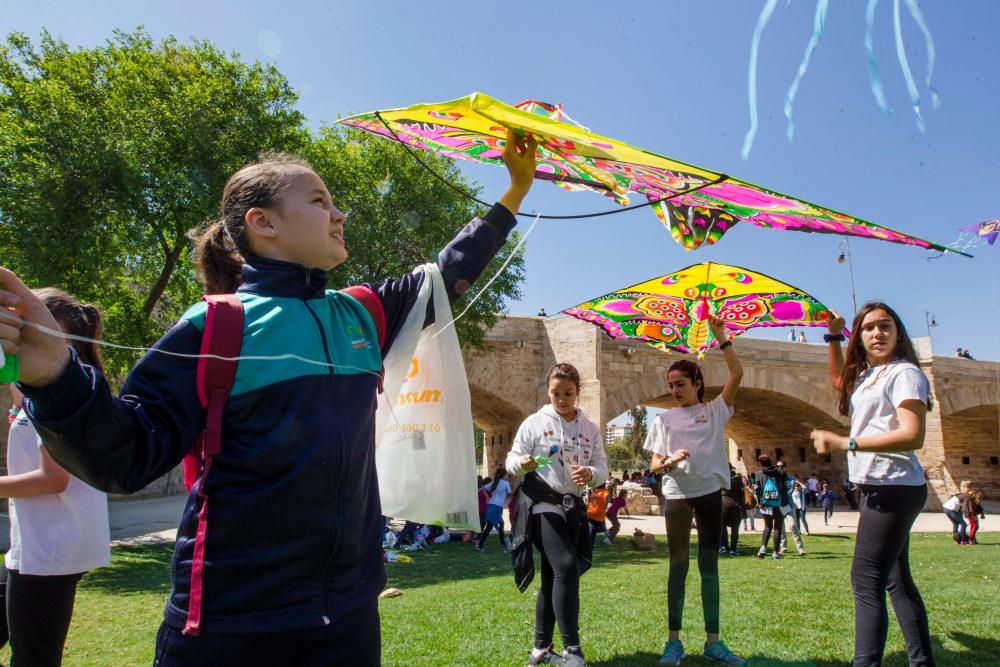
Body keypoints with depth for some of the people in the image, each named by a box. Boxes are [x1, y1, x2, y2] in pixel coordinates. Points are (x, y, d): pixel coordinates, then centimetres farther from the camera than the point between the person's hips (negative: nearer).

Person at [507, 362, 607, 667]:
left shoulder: (590, 429, 7)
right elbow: (511, 460, -3)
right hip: (541, 504, -5)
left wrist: (591, 474, -20)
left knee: (553, 577, 11)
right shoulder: (534, 422, -3)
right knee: (567, 567, -21)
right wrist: (522, 463, -26)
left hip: (571, 507, 5)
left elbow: (602, 468, 3)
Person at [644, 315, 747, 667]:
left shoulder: (715, 410, 5)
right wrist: (669, 462, -21)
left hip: (709, 493, 0)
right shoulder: (663, 419, 5)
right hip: (676, 497, 0)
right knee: (678, 565, 3)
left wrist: (720, 336, -12)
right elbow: (654, 465, 2)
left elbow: (737, 374, -6)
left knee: (709, 566, 7)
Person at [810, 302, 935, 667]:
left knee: (866, 579, -13)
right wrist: (833, 337, 27)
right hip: (878, 487, 10)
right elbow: (838, 380, 38)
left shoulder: (904, 373, -11)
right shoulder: (866, 377, 15)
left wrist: (844, 443, -26)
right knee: (895, 579, 15)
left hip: (894, 488, -10)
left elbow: (913, 436, -22)